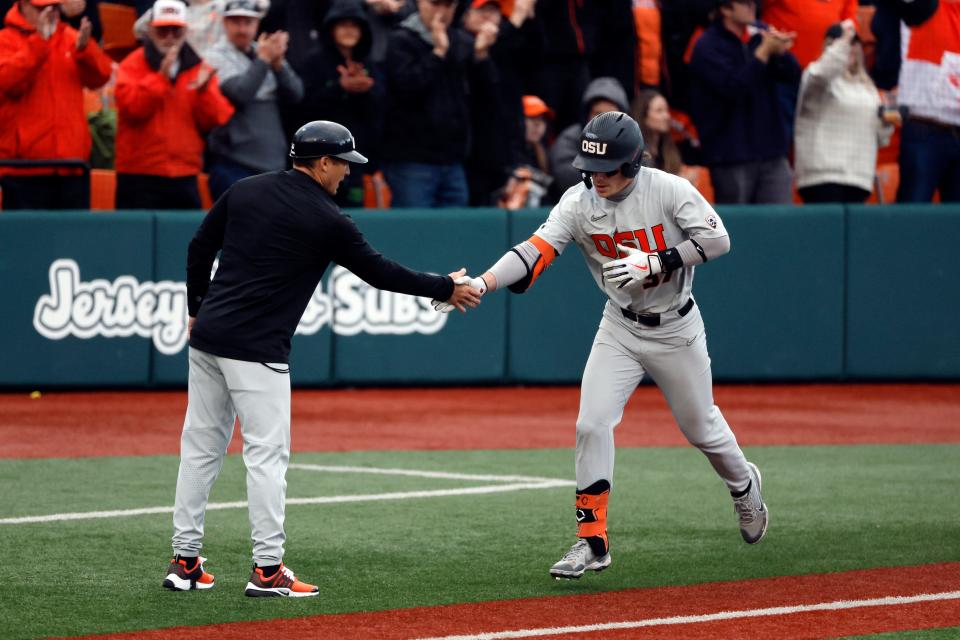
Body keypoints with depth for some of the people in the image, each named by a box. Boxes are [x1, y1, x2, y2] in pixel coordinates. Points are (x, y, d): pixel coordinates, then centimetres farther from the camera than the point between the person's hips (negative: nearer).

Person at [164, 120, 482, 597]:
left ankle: (185, 561, 13)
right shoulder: (326, 221, -7)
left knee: (201, 447, 11)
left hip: (207, 336, 7)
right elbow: (379, 272, -1)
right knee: (267, 451, -3)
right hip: (257, 348, -7)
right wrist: (446, 289, 10)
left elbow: (199, 248, 13)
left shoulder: (245, 191, 10)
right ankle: (267, 570, -5)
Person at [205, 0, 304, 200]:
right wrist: (263, 60, -11)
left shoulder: (267, 51, 12)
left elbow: (295, 95, 4)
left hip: (273, 161, 6)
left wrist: (278, 64, -11)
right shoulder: (217, 56, -3)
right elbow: (239, 93, -18)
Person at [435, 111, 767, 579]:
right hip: (620, 329, 2)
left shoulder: (670, 191, -19)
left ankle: (743, 485, 45)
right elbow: (534, 253, -24)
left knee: (701, 427, 13)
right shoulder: (579, 203, -14)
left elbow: (716, 240, -22)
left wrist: (655, 264, -31)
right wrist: (480, 284, -39)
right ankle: (592, 541, -5)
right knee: (592, 425, -12)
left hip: (676, 329, -2)